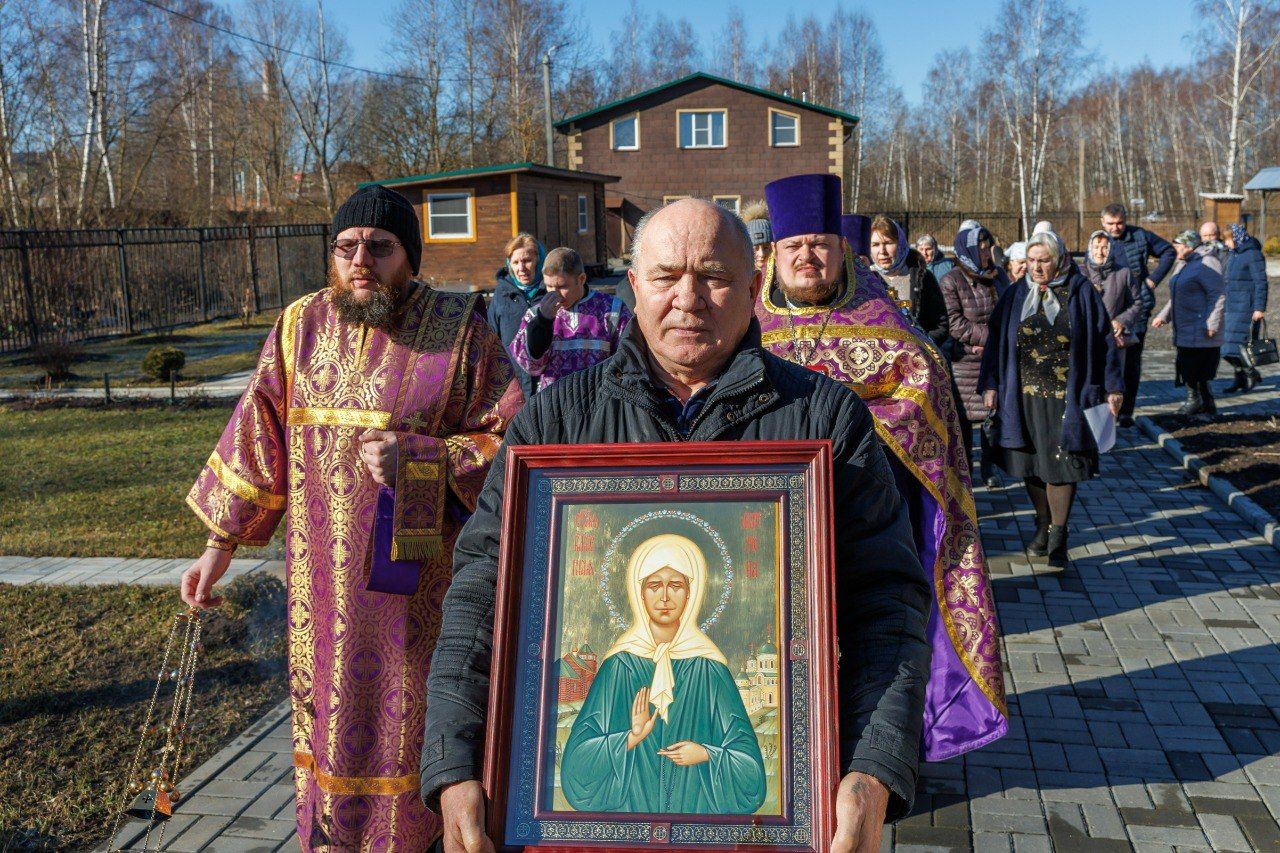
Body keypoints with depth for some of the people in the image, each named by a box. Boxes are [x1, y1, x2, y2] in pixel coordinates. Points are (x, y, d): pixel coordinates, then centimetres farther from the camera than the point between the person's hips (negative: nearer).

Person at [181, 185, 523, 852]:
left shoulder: (461, 331, -6)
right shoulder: (302, 326, 4)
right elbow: (257, 438, 9)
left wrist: (416, 458, -20)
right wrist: (221, 544, 9)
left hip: (419, 577, -3)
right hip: (322, 578, 3)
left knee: (411, 713, 7)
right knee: (328, 709, 14)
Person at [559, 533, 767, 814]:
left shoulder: (708, 667, -6)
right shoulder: (619, 665, -7)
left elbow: (748, 763, -2)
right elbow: (578, 757, -8)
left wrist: (707, 755, -18)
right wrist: (630, 739, -21)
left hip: (695, 803, 1)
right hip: (631, 804, 0)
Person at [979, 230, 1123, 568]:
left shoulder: (1081, 293, -1)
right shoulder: (1017, 294, 5)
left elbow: (1103, 341, 2)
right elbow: (996, 340, 8)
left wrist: (1112, 387, 0)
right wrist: (990, 385, 2)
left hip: (1067, 398, -2)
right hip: (1024, 397, 3)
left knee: (1061, 465, -3)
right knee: (1031, 464, 8)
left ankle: (1058, 538, 5)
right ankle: (1043, 525, 27)